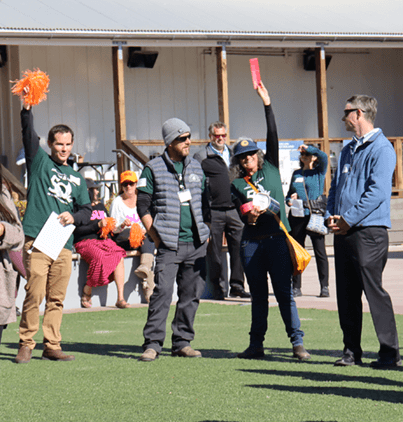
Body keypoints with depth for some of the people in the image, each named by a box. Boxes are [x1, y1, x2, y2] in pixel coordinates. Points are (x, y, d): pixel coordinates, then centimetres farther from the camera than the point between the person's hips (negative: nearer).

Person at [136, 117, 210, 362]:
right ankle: (153, 343, -9)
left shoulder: (196, 168, 14)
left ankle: (182, 343, 12)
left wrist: (205, 233, 13)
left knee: (191, 295, 4)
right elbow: (143, 207, -1)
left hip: (196, 244, 5)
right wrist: (157, 238, -7)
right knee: (163, 292, -13)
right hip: (169, 245, -5)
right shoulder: (154, 169, 1)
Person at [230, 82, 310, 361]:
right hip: (251, 242, 2)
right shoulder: (236, 185, 12)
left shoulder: (270, 168, 10)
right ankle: (256, 345, 13)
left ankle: (298, 342, -6)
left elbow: (273, 137, 0)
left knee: (284, 293, -6)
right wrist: (250, 218, -20)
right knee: (258, 295, 7)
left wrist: (267, 104, -7)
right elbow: (242, 213, 4)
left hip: (277, 238, -2)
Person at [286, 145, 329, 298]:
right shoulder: (296, 174, 17)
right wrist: (290, 199, 2)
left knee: (320, 251, -3)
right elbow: (289, 193, 24)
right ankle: (296, 287, 12)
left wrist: (308, 148, -8)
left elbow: (323, 156, -17)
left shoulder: (319, 172, 3)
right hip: (297, 215, 5)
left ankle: (324, 287, 2)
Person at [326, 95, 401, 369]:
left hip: (369, 231, -8)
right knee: (346, 293, 8)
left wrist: (348, 219, -16)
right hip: (343, 232, 8)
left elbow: (377, 192, -17)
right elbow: (336, 187, 22)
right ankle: (352, 350, 15)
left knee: (373, 290, -9)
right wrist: (331, 216, 4)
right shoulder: (348, 150, 20)